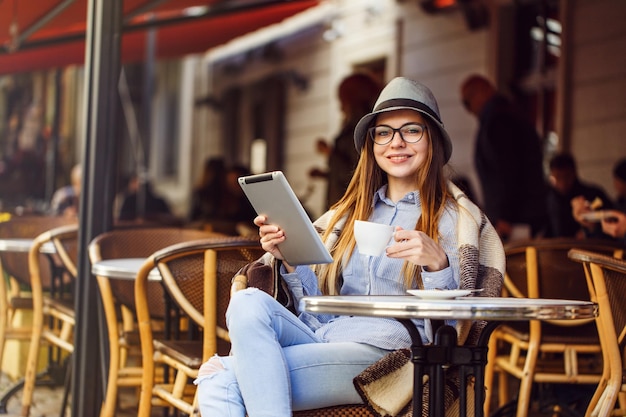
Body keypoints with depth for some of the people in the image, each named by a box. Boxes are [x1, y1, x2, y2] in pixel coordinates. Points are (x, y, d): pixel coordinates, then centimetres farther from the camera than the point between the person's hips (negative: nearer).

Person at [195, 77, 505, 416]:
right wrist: (289, 260, 1)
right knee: (249, 302, -29)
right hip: (321, 339, 6)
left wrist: (437, 263, -22)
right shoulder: (353, 210, 22)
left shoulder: (454, 217, 6)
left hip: (385, 355, -6)